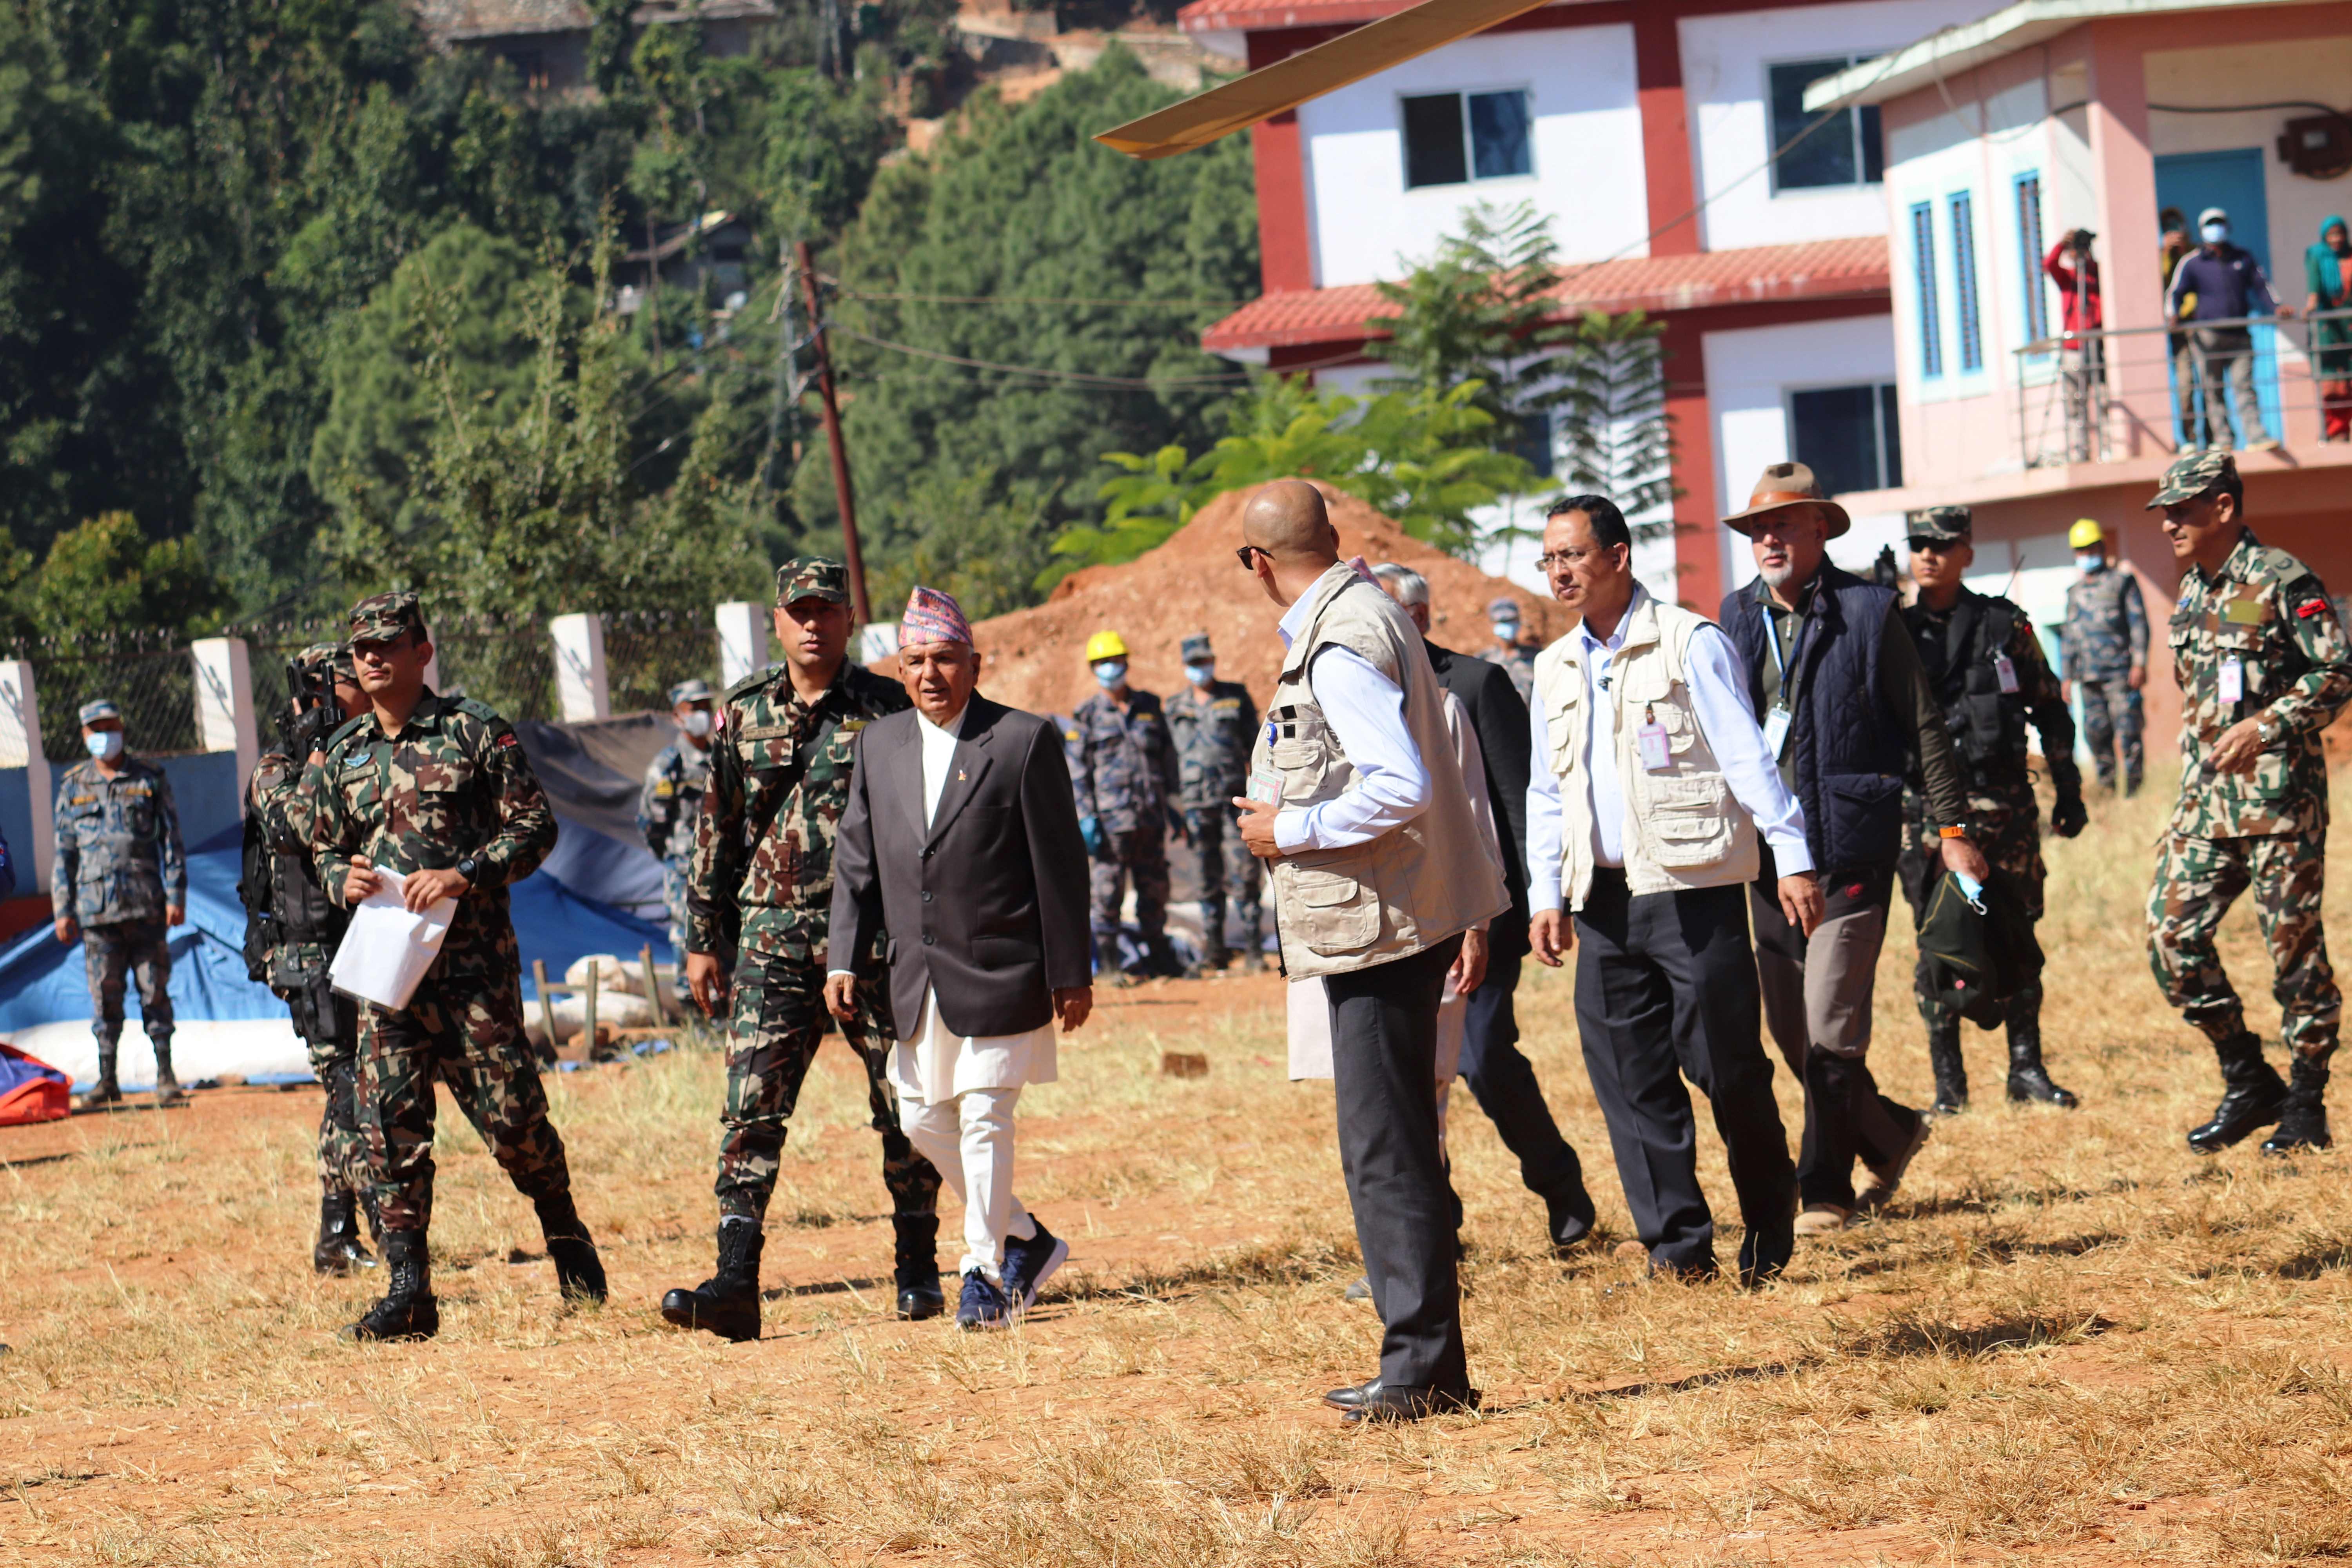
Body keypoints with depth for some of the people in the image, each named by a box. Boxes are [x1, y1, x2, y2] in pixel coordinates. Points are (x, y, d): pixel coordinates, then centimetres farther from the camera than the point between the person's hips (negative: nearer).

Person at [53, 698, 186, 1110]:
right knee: (105, 996, 2)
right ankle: (107, 1079, 8)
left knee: (155, 991, -1)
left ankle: (166, 1076, 5)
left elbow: (171, 841, 6)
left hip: (146, 906, -1)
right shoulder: (73, 786, 10)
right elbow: (64, 854, 12)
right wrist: (63, 910, 6)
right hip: (97, 907, 1)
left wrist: (176, 896, -2)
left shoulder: (150, 779, 6)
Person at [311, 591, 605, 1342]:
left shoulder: (474, 731, 0)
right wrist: (343, 879, -1)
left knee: (510, 1112, -3)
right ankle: (408, 1287, -4)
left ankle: (565, 1233, 24)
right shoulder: (342, 756, 14)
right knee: (391, 1119, -6)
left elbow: (536, 824, -2)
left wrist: (465, 874, -16)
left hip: (474, 959, -4)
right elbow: (326, 850, 23)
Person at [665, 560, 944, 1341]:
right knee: (751, 1108, -8)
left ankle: (918, 1272, 18)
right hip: (774, 939, 2)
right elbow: (716, 831, 14)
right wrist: (704, 939, 12)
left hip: (875, 937, -2)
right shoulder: (745, 713, 10)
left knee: (904, 1109, 4)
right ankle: (736, 1281, -12)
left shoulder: (887, 710, 1)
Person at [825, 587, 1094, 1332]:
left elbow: (1060, 864, -5)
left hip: (999, 970, -6)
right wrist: (843, 958, 3)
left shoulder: (1025, 741, -7)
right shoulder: (878, 745, 8)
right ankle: (1026, 1240, 27)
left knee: (985, 1119, -5)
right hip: (919, 980, 6)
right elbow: (856, 858, 12)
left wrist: (1071, 975, -6)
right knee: (924, 1118, 10)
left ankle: (986, 1272, 7)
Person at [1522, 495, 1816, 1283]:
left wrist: (1792, 858, -12)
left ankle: (1769, 1237, 15)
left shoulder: (1690, 643, -4)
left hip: (1694, 890, -6)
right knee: (1628, 1074, 1)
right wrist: (1547, 895, 11)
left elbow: (1748, 756, -7)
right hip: (1605, 898, 6)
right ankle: (1678, 1247, 7)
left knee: (1726, 1065, -3)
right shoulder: (1555, 668, 14)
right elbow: (1546, 793, 19)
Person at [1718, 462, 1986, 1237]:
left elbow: (1925, 727, 0)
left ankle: (1825, 1188, 1)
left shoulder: (1868, 613, -4)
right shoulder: (1738, 617, 9)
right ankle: (1888, 1135, 29)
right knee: (1791, 1033, 9)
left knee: (1830, 1029, -9)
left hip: (1849, 849, -5)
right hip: (1769, 853, 5)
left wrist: (1953, 829, -3)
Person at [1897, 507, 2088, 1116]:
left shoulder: (2005, 625, 4)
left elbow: (2050, 710, 10)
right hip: (1924, 805, 0)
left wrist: (2068, 789, 9)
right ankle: (1948, 1081, 7)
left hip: (2002, 799, 0)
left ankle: (2026, 1067, 15)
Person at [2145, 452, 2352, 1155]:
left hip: (2279, 789, -8)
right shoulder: (2192, 592, 15)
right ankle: (2248, 1084, 12)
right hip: (2208, 794, 8)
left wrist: (2265, 727, -24)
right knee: (2172, 935, 0)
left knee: (2294, 945, -2)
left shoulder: (2282, 582, -9)